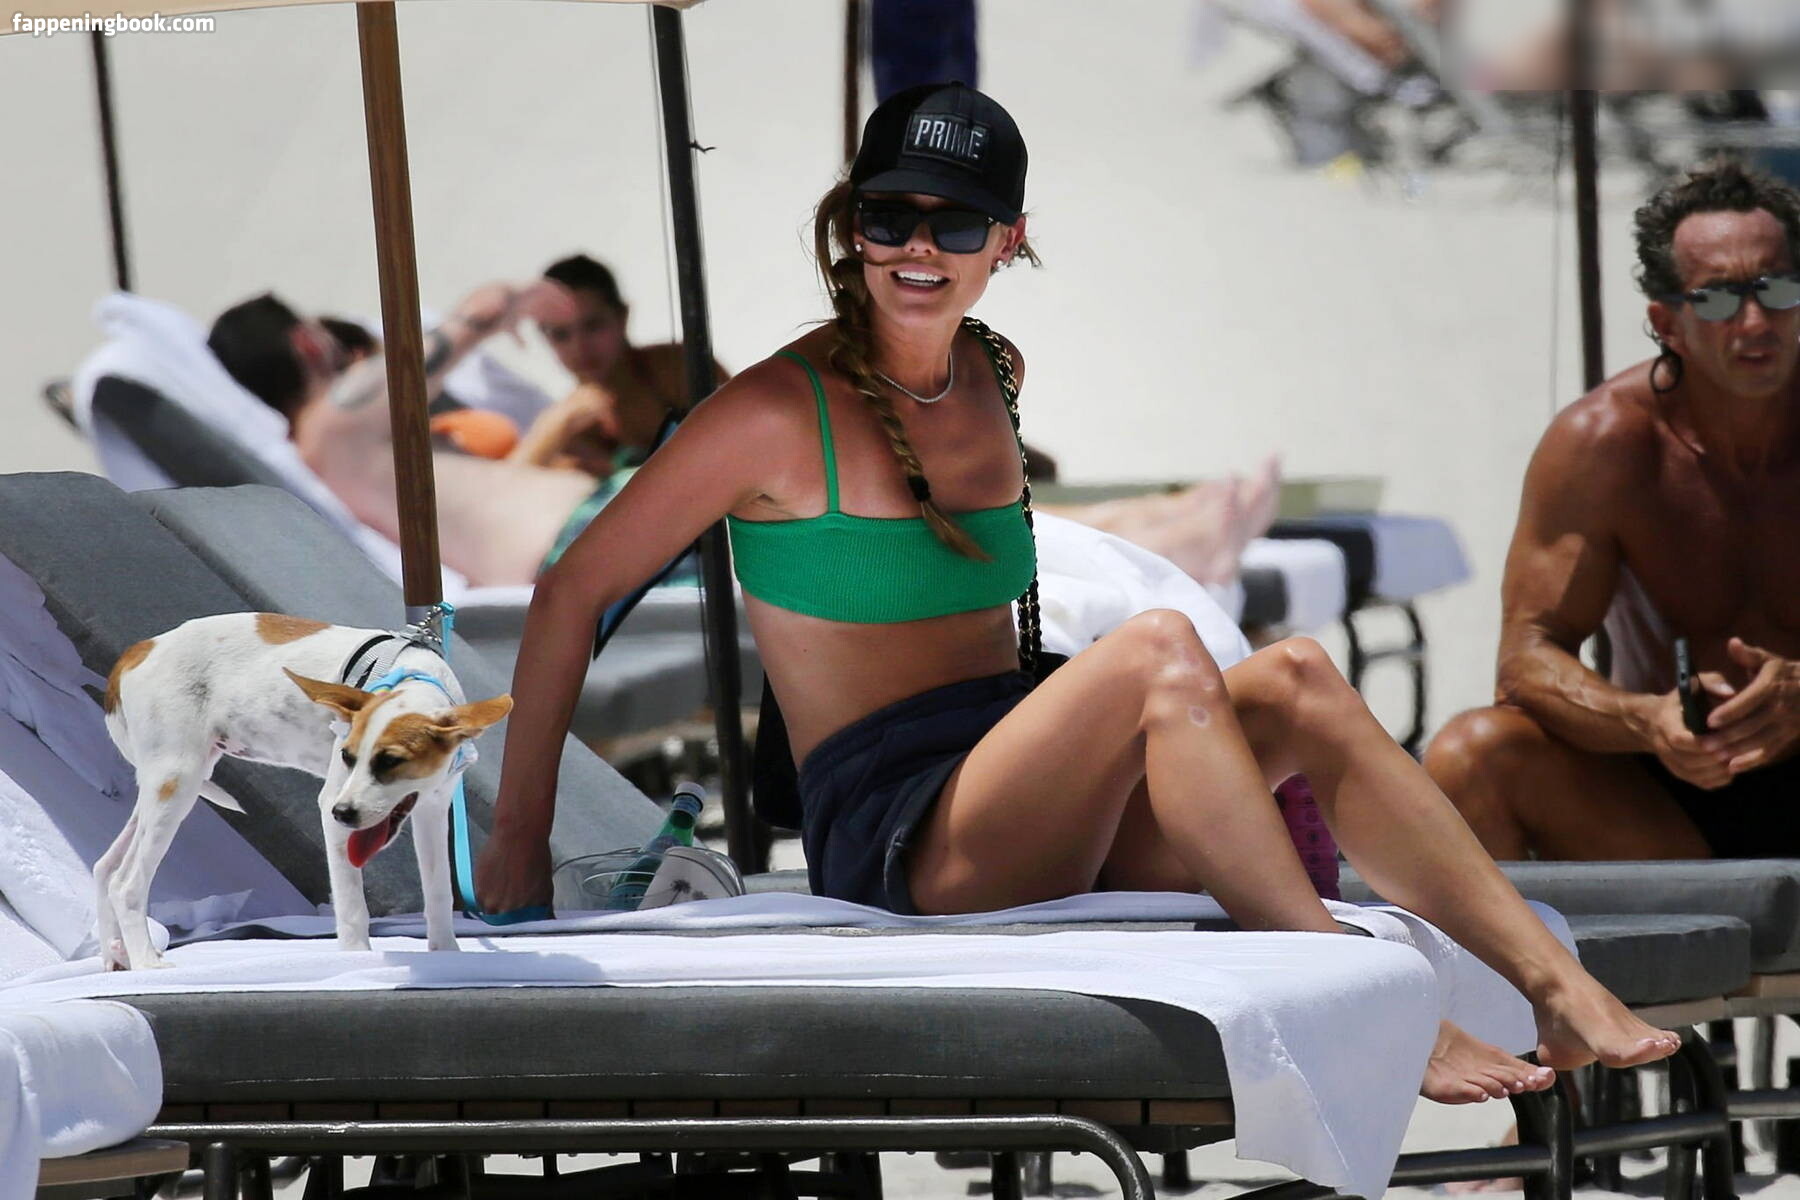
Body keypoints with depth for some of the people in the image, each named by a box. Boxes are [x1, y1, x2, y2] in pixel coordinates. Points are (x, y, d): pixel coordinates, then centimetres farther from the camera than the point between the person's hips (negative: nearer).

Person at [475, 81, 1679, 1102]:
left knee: (1294, 677, -19)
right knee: (1160, 647, -31)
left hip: (1046, 820, 7)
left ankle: (1564, 987, -29)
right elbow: (573, 595, -1)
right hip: (892, 836, -7)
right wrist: (520, 840, 1)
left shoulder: (994, 378, 15)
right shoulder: (780, 413, -5)